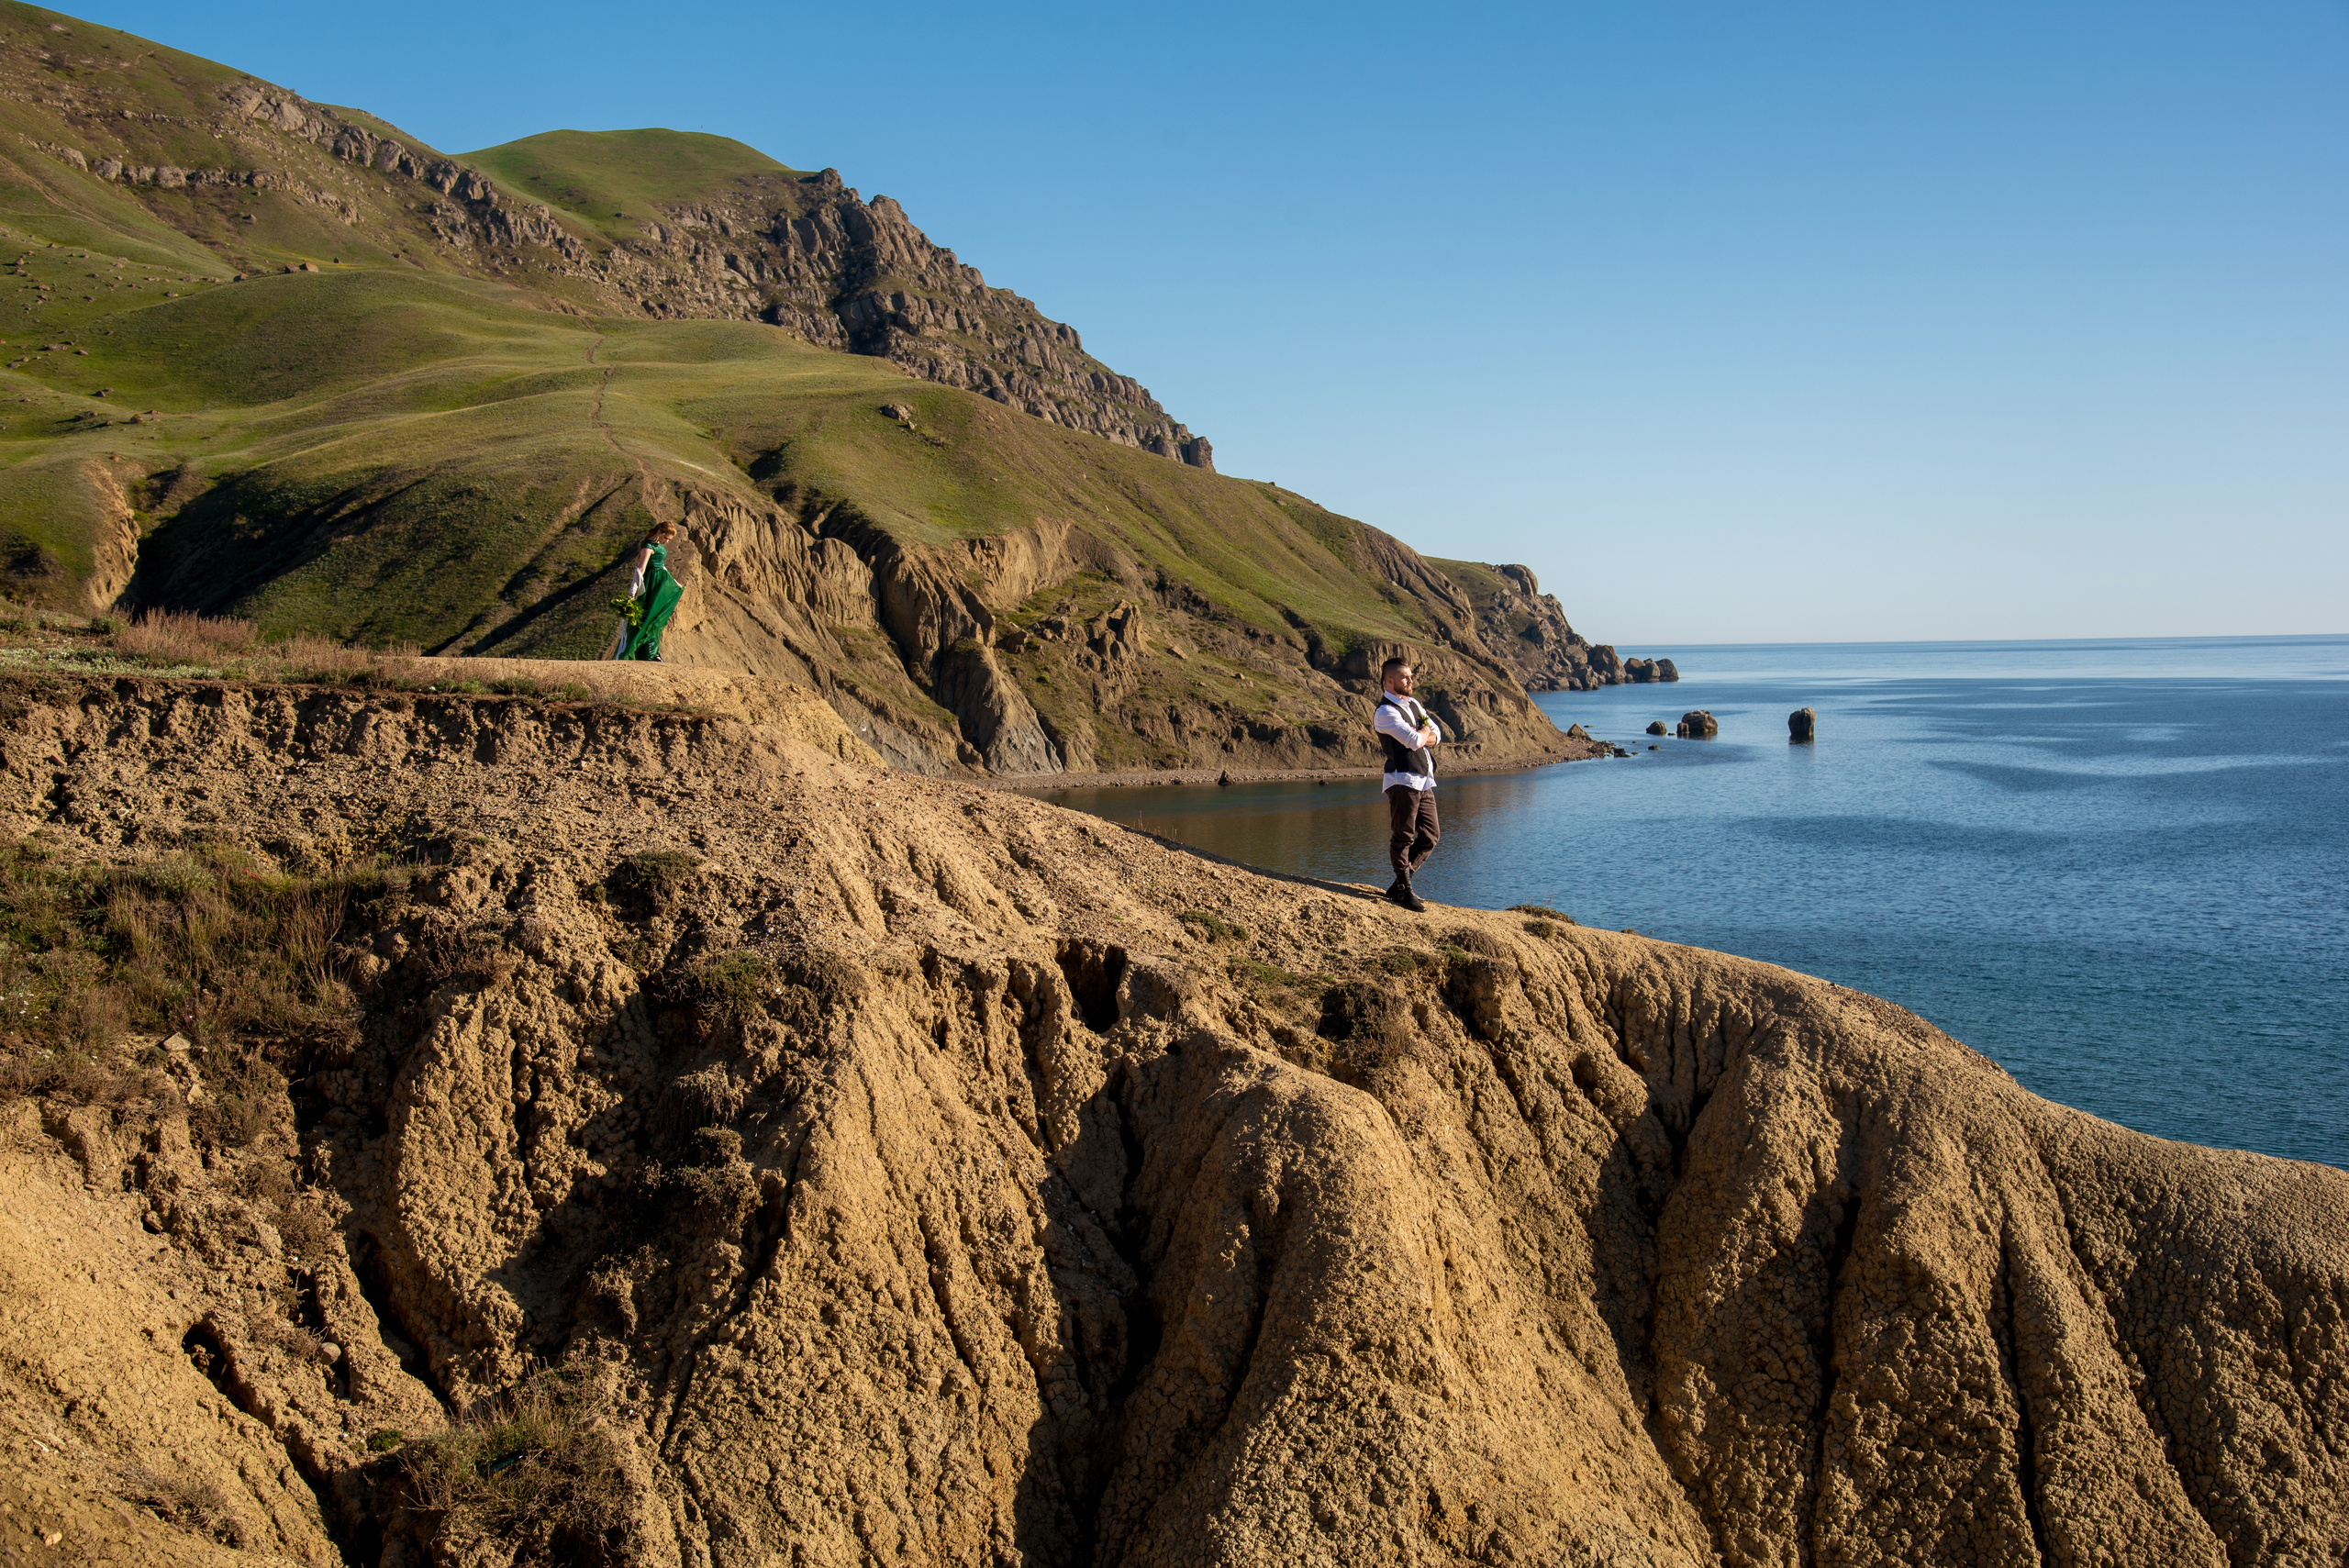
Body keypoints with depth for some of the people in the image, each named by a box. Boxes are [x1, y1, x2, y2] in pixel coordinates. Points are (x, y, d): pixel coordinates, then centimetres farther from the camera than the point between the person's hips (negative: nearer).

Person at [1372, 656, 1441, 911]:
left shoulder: (1413, 704, 18)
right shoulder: (1385, 712, -10)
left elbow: (1437, 735, 13)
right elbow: (1413, 740, -21)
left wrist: (1420, 738, -8)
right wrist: (1425, 731, 1)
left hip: (1424, 780, 9)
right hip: (1403, 780, -9)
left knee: (1430, 835, 9)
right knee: (1403, 837, -4)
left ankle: (1400, 883, 18)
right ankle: (1403, 890, 5)